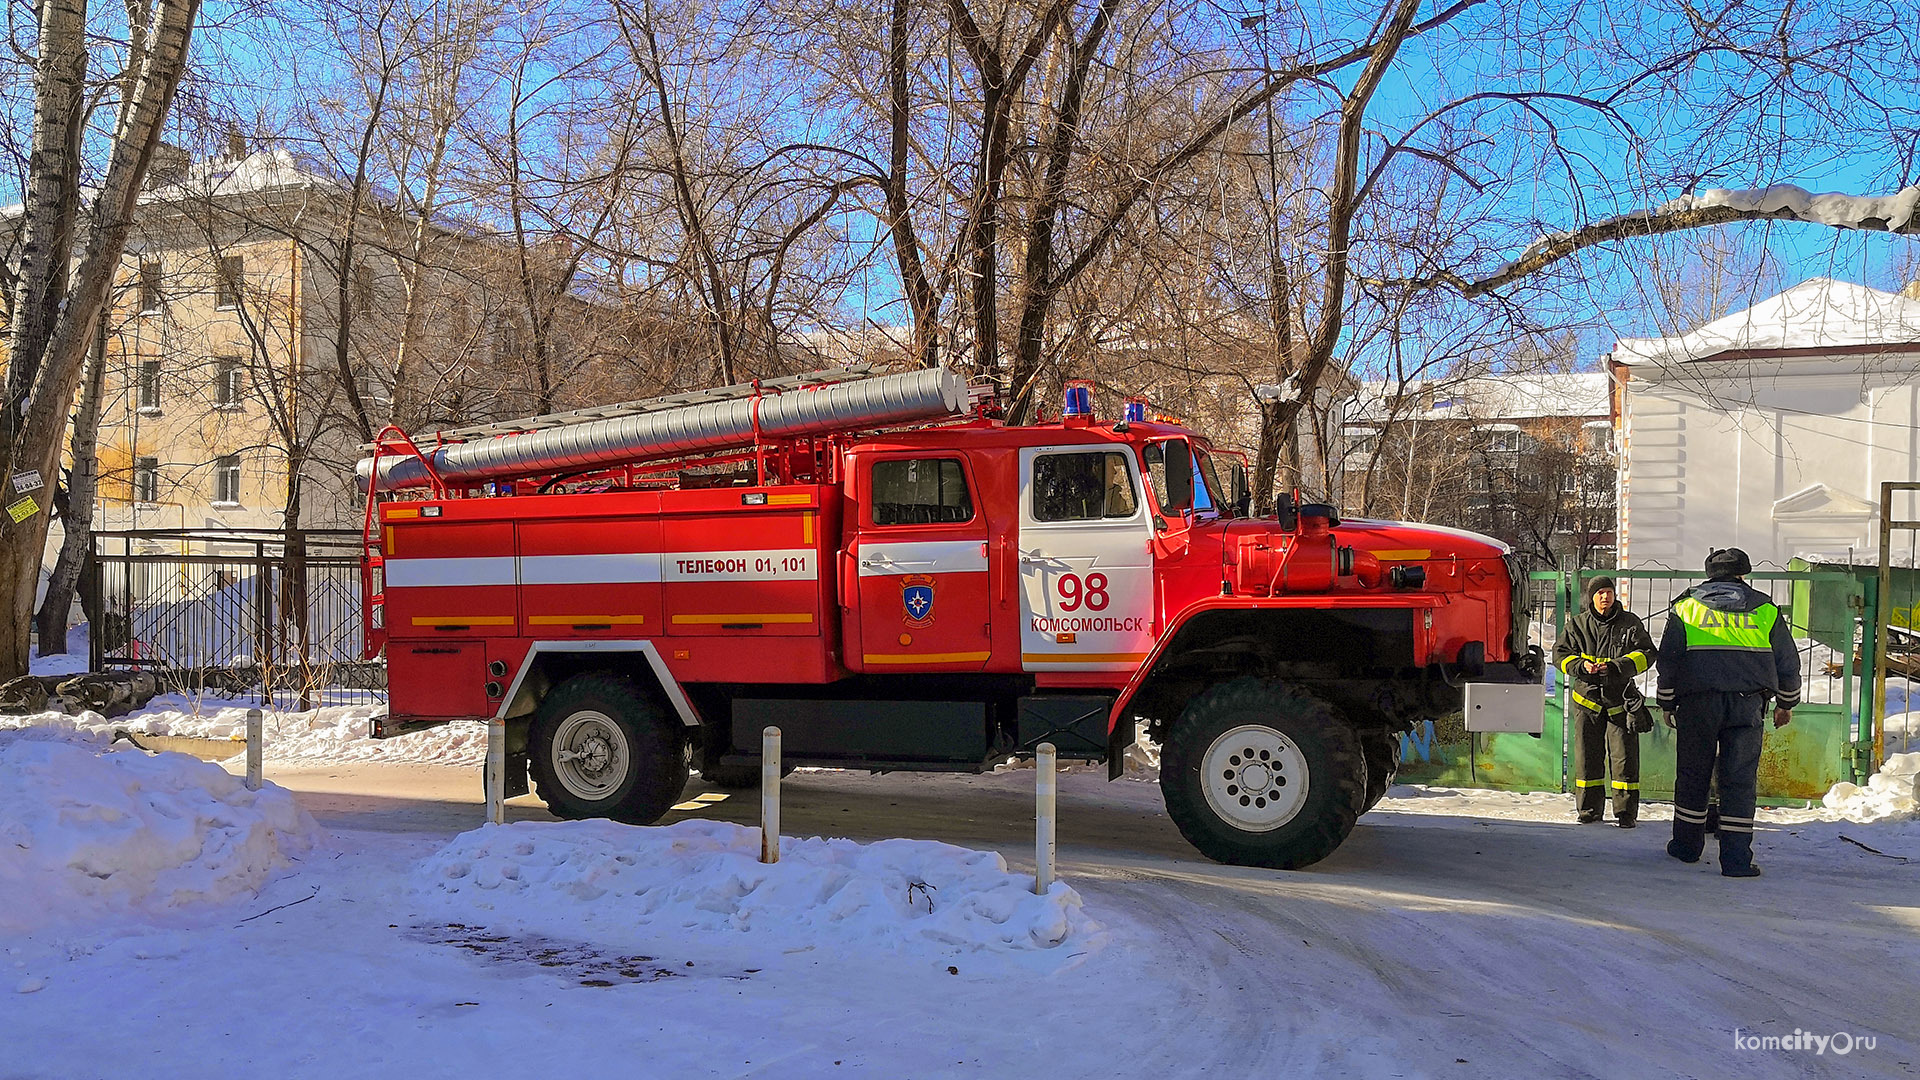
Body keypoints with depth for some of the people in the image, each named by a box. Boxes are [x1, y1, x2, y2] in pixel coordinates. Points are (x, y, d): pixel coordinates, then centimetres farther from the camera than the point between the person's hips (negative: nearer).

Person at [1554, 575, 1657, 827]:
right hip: (1587, 698, 1)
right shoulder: (1578, 624, 5)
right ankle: (1588, 809, 15)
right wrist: (1581, 666, -15)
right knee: (1587, 756, 5)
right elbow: (1561, 654, 6)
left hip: (1621, 700, -1)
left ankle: (1625, 812, 6)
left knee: (1624, 756, -3)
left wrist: (1616, 666, -18)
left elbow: (1646, 654, -3)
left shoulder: (1630, 622, 2)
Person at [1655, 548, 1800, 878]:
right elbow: (1788, 662, 14)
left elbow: (1668, 661, 5)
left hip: (1697, 703, 0)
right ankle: (1736, 858, -2)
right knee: (1740, 779, 1)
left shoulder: (1685, 607, 7)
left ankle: (1687, 845, 20)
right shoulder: (1765, 609, 10)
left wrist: (1667, 704, 14)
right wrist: (1786, 703, 27)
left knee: (1692, 775, 11)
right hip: (1747, 705, 0)